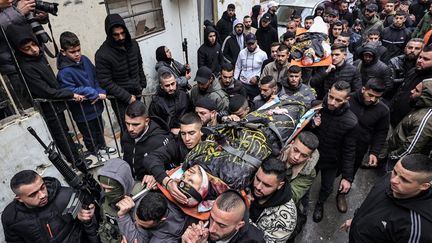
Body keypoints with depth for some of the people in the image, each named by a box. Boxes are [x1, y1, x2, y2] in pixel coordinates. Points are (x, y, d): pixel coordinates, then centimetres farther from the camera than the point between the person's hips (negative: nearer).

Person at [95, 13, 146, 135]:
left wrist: (143, 84, 11)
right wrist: (127, 97, -17)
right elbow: (106, 83, -17)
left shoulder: (133, 44, -1)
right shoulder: (102, 54, -18)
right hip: (120, 99, -5)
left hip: (137, 94, 5)